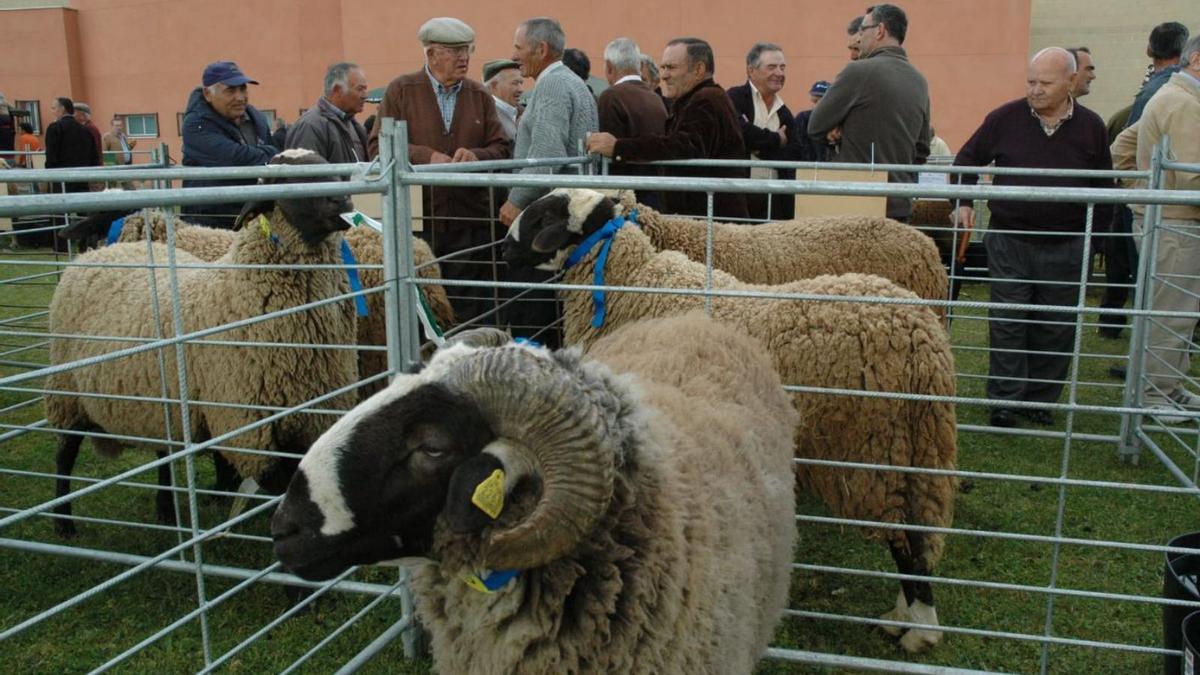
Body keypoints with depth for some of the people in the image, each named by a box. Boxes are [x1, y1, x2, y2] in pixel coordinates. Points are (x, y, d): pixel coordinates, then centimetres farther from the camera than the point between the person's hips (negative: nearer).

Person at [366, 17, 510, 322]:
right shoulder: (401, 90, 3)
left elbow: (501, 149, 10)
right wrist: (427, 156, -16)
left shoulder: (480, 95, 12)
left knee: (470, 309, 5)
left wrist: (476, 156, -12)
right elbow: (377, 146, -2)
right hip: (416, 216, -2)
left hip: (471, 219, 2)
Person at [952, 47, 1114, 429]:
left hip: (1065, 247, 2)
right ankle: (1005, 401, 9)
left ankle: (1040, 398, 20)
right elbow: (967, 159, 9)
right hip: (1009, 240, -1)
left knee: (1056, 328, 7)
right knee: (1007, 324, 1)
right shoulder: (1005, 118, -3)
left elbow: (1103, 185, 12)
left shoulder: (1091, 127, 2)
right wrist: (964, 203, -2)